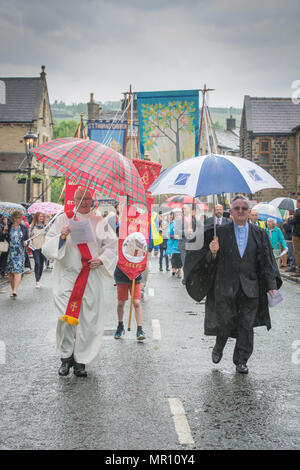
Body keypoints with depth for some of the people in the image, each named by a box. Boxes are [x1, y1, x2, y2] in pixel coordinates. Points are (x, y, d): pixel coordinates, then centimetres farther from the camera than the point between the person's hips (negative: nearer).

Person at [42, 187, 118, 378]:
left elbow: (112, 245, 12)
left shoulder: (100, 222, 11)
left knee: (89, 319, 0)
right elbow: (48, 247, 0)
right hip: (67, 276, -2)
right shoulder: (63, 219, 5)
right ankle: (66, 357, 8)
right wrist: (62, 237, -19)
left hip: (91, 278, 2)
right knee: (66, 318, -10)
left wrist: (102, 259, -6)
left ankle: (81, 360, 12)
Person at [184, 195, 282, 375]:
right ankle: (219, 348, 32)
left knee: (246, 325, 4)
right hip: (225, 286, -1)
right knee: (225, 321, 4)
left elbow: (266, 261, 4)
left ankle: (241, 360, 17)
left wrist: (272, 285, -2)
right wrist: (213, 252, -22)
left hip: (250, 287, 1)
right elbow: (212, 261, 1)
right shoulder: (220, 232, 1)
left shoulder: (260, 234, 5)